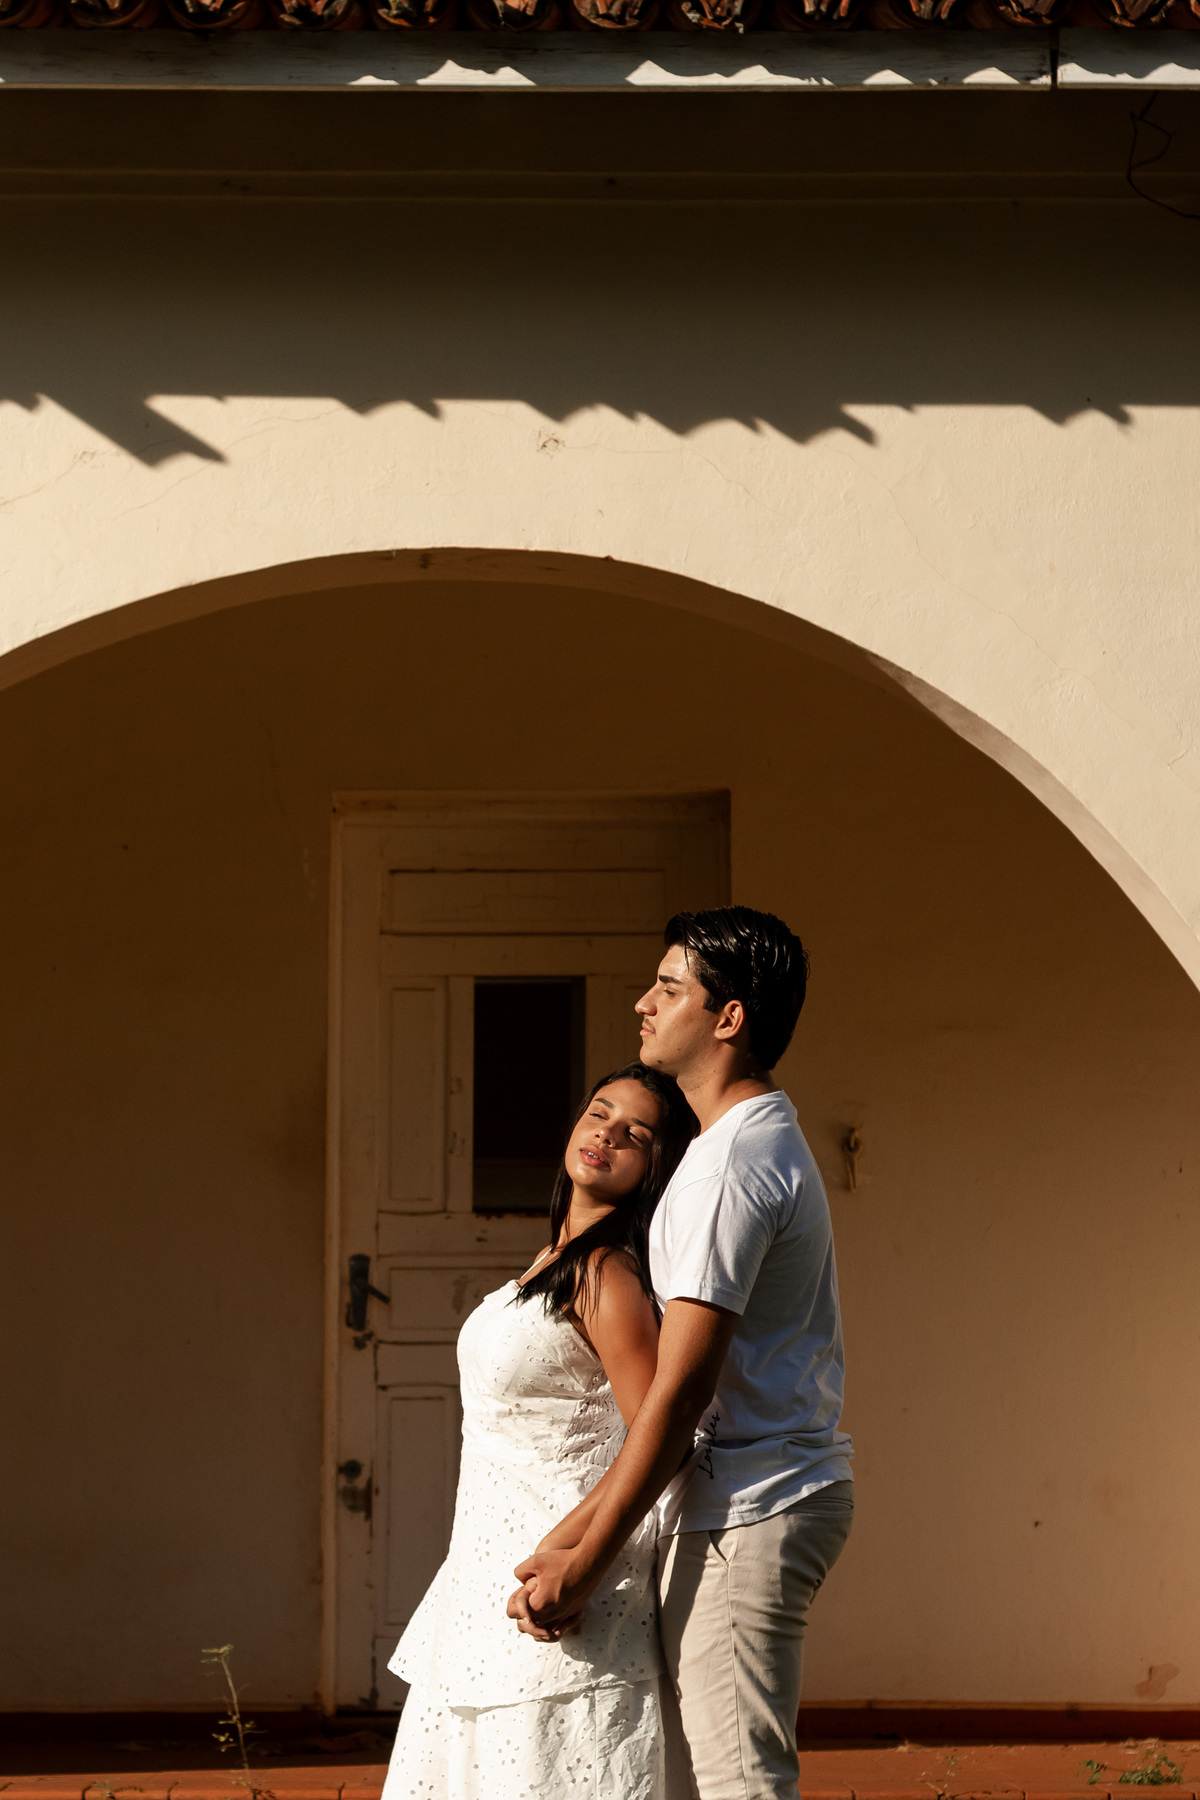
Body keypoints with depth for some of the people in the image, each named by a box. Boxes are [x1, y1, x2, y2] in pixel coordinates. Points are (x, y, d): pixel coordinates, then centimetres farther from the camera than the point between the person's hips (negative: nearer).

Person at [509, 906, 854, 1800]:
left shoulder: (729, 1163, -16)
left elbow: (679, 1391, -20)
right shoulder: (774, 1139, 17)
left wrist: (583, 1564, -16)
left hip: (747, 1513, -10)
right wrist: (582, 1523, 12)